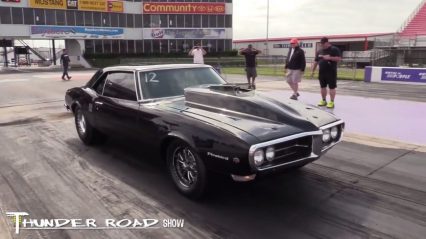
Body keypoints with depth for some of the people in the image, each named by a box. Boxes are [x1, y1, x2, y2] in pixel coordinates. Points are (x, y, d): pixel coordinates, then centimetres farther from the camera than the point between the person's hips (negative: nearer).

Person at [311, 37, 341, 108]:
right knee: (323, 87, 10)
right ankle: (323, 100, 22)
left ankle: (332, 102, 1)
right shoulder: (319, 51, 15)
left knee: (332, 87, -4)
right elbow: (316, 61, 17)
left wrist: (329, 58, -21)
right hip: (322, 72, 6)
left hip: (331, 72, -6)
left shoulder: (334, 49, -3)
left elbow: (339, 58, -11)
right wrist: (313, 71, 13)